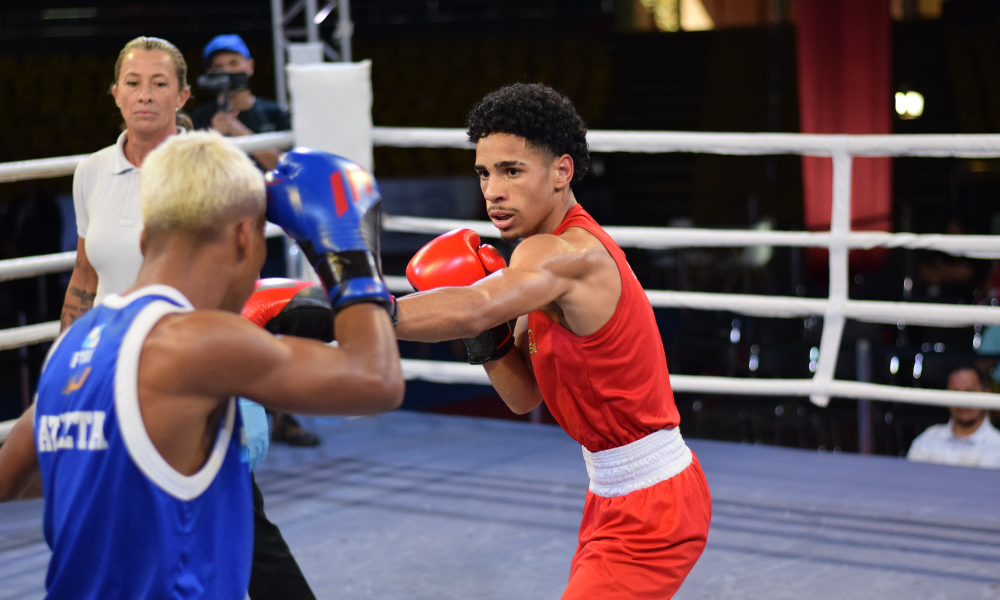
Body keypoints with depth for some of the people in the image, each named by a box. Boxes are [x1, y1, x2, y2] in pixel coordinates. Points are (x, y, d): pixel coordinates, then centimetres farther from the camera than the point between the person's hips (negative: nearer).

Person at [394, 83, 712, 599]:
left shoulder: (573, 252, -24)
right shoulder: (554, 256, 7)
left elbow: (471, 309, -43)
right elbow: (526, 396, 8)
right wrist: (489, 343, -11)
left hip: (650, 511, -10)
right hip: (614, 497, 10)